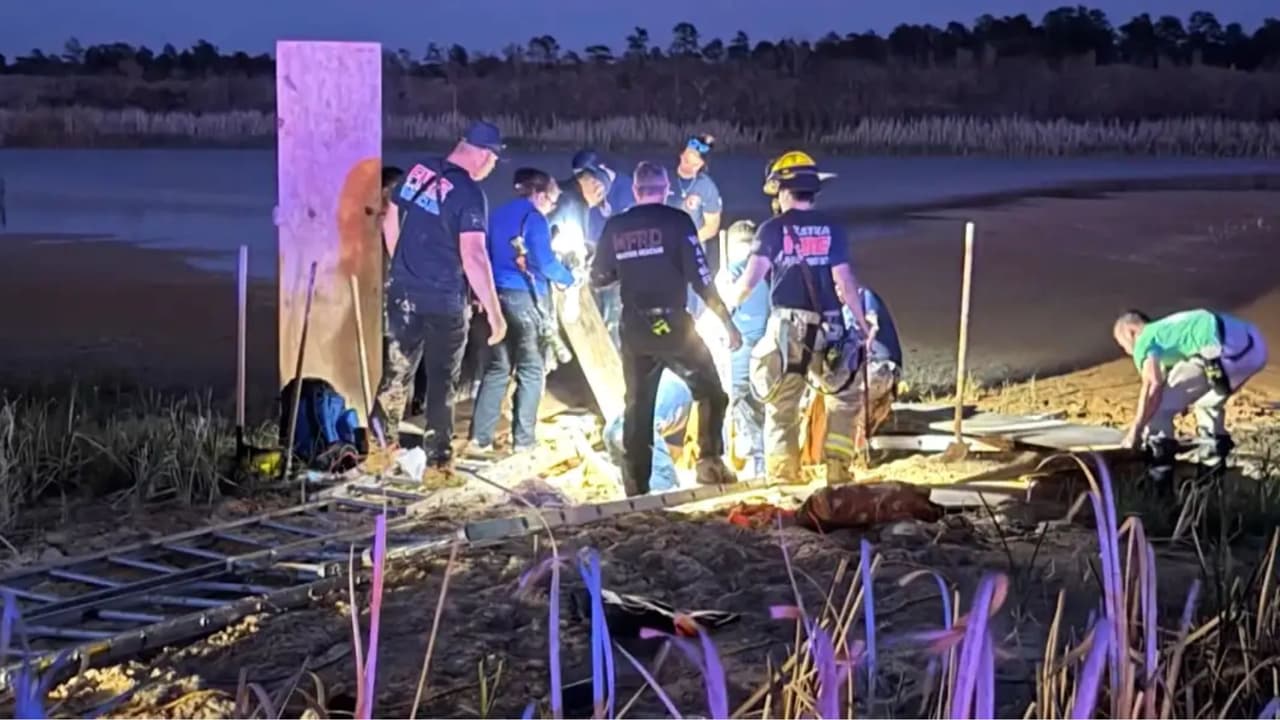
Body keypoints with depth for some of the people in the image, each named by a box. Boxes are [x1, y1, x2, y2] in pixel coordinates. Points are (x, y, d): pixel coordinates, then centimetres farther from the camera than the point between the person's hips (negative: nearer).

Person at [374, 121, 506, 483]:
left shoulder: (419, 170, 1)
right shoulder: (469, 194, -19)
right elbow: (473, 256, -24)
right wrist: (494, 312, -21)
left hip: (403, 292, 5)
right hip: (444, 302, -5)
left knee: (396, 372, 16)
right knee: (441, 382, 7)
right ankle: (438, 463, 11)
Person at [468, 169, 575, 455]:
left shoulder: (498, 215, 15)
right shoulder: (534, 218, -6)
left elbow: (488, 257, 17)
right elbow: (544, 261, -12)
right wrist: (568, 278, 4)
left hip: (499, 296, 6)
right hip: (527, 298, -6)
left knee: (496, 369, 9)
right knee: (531, 372, 2)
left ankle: (479, 439, 4)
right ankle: (523, 441, 0)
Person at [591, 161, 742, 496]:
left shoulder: (615, 227, 4)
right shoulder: (677, 221, -6)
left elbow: (597, 278, 11)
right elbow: (701, 278, -10)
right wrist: (727, 322, -4)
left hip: (634, 331, 4)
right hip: (673, 325, -4)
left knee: (638, 406, 12)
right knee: (711, 392, 11)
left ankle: (636, 485, 12)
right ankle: (710, 461, -5)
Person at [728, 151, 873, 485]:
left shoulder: (773, 228, -2)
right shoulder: (831, 228, 3)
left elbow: (752, 275, -10)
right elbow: (844, 280, -2)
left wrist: (729, 305, 7)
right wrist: (861, 323, 6)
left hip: (787, 324, -1)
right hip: (828, 325, 1)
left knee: (782, 403, 10)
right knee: (842, 396, 15)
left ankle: (783, 472, 7)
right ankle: (837, 467, 8)